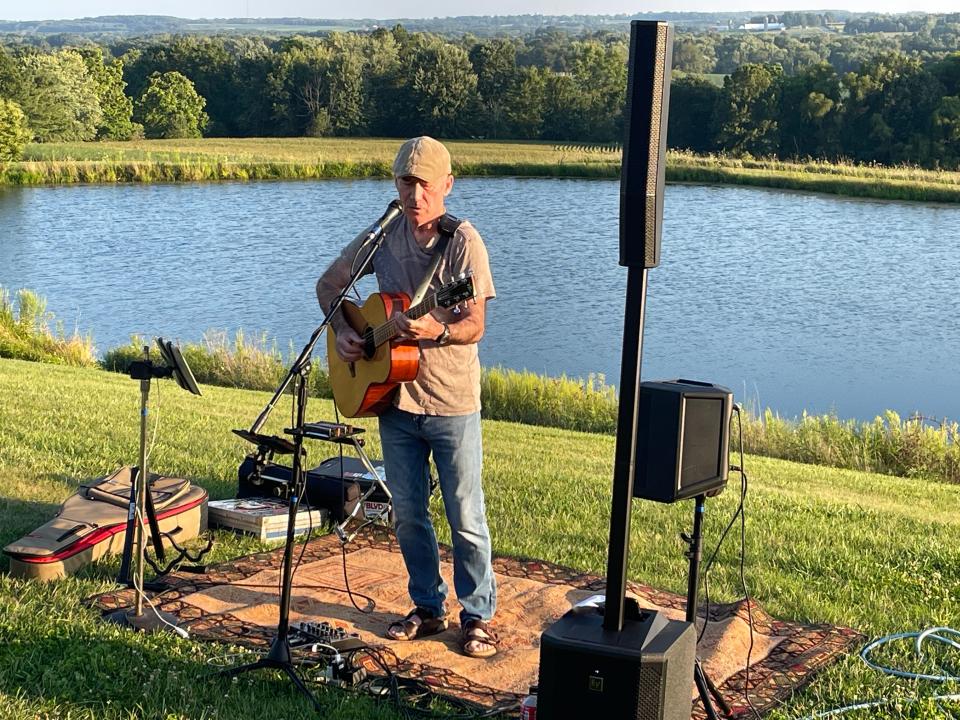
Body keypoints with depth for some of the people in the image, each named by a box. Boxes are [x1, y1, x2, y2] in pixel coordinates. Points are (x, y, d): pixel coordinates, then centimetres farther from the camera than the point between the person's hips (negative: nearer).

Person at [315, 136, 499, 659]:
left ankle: (478, 616, 17)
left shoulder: (463, 241, -12)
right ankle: (428, 608, 29)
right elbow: (328, 284, 16)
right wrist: (341, 331, 0)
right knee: (407, 513, 13)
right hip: (394, 398, 5)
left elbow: (475, 326, -17)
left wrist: (437, 330, -37)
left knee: (465, 517, 2)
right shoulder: (382, 237, 3)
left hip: (453, 404, -5)